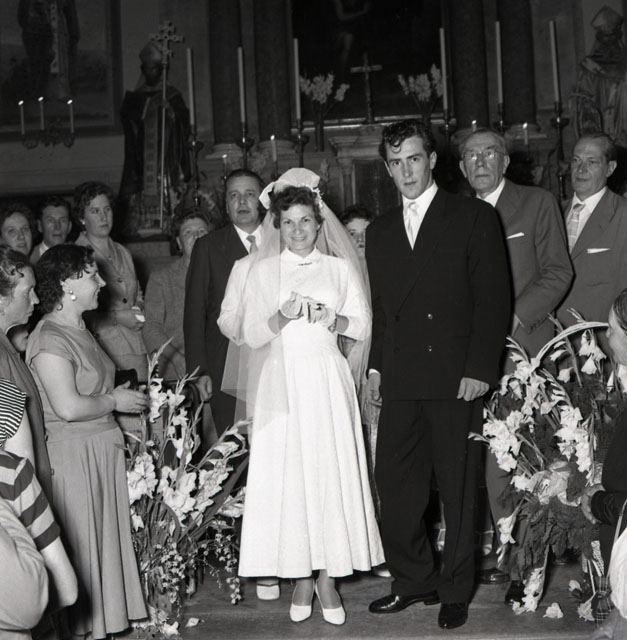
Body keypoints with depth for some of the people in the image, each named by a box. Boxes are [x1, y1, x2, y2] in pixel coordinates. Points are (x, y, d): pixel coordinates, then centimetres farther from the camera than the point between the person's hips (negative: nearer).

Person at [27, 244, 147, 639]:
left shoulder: (80, 331, 12)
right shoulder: (49, 339, -19)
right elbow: (68, 406, -27)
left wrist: (120, 394, 11)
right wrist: (115, 402, -14)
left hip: (103, 450, 9)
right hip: (73, 455, -9)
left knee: (107, 531, 15)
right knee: (82, 541, 2)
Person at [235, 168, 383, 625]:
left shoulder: (340, 268, 9)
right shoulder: (263, 271, 9)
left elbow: (364, 327, 6)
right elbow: (252, 335, 4)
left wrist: (330, 318, -12)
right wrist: (282, 316, -14)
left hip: (328, 383, 0)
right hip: (283, 383, 0)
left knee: (332, 474, -2)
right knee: (288, 477, -1)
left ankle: (328, 579, 8)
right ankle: (301, 578, 10)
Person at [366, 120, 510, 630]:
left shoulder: (474, 217, 2)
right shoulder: (379, 232, 17)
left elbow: (493, 298, -4)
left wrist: (480, 369, -11)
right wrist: (375, 366, 9)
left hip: (456, 378, -4)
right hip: (400, 382, 4)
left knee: (458, 489, 4)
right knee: (394, 487, 3)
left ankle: (456, 592, 18)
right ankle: (413, 581, 19)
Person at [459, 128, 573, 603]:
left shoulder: (538, 204, 7)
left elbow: (558, 272, 0)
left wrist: (516, 317, -11)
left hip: (523, 350, -4)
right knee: (493, 462, 2)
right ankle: (510, 558, 13)